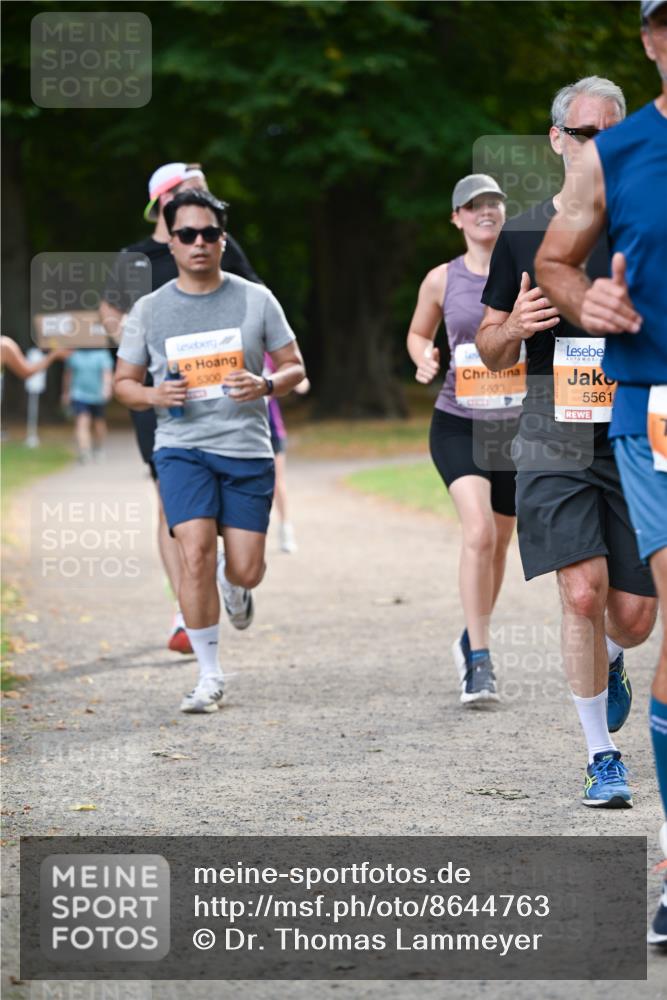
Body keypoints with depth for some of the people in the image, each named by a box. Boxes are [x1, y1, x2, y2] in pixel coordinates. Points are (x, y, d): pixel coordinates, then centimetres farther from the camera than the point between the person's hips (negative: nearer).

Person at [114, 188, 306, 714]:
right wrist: (154, 396, -11)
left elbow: (294, 367, 9)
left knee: (245, 570, -2)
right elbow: (124, 383, 12)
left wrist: (266, 385, -13)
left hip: (248, 448, 1)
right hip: (182, 448, -1)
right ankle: (210, 675, -6)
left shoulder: (256, 299, 4)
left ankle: (237, 587, 39)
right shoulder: (149, 310, 5)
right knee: (196, 554, -19)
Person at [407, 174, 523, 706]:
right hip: (458, 423, -2)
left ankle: (472, 640, 36)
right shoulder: (442, 280, 1)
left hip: (516, 425, 2)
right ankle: (480, 662, -17)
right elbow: (418, 332, 16)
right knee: (478, 532, -21)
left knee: (499, 542, 13)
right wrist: (423, 359, -5)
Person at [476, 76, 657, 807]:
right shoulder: (523, 236, 6)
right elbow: (489, 349, 13)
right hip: (554, 445, -1)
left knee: (634, 614, 1)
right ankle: (602, 758, -2)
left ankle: (607, 666, 39)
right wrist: (515, 328, -10)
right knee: (582, 594, -15)